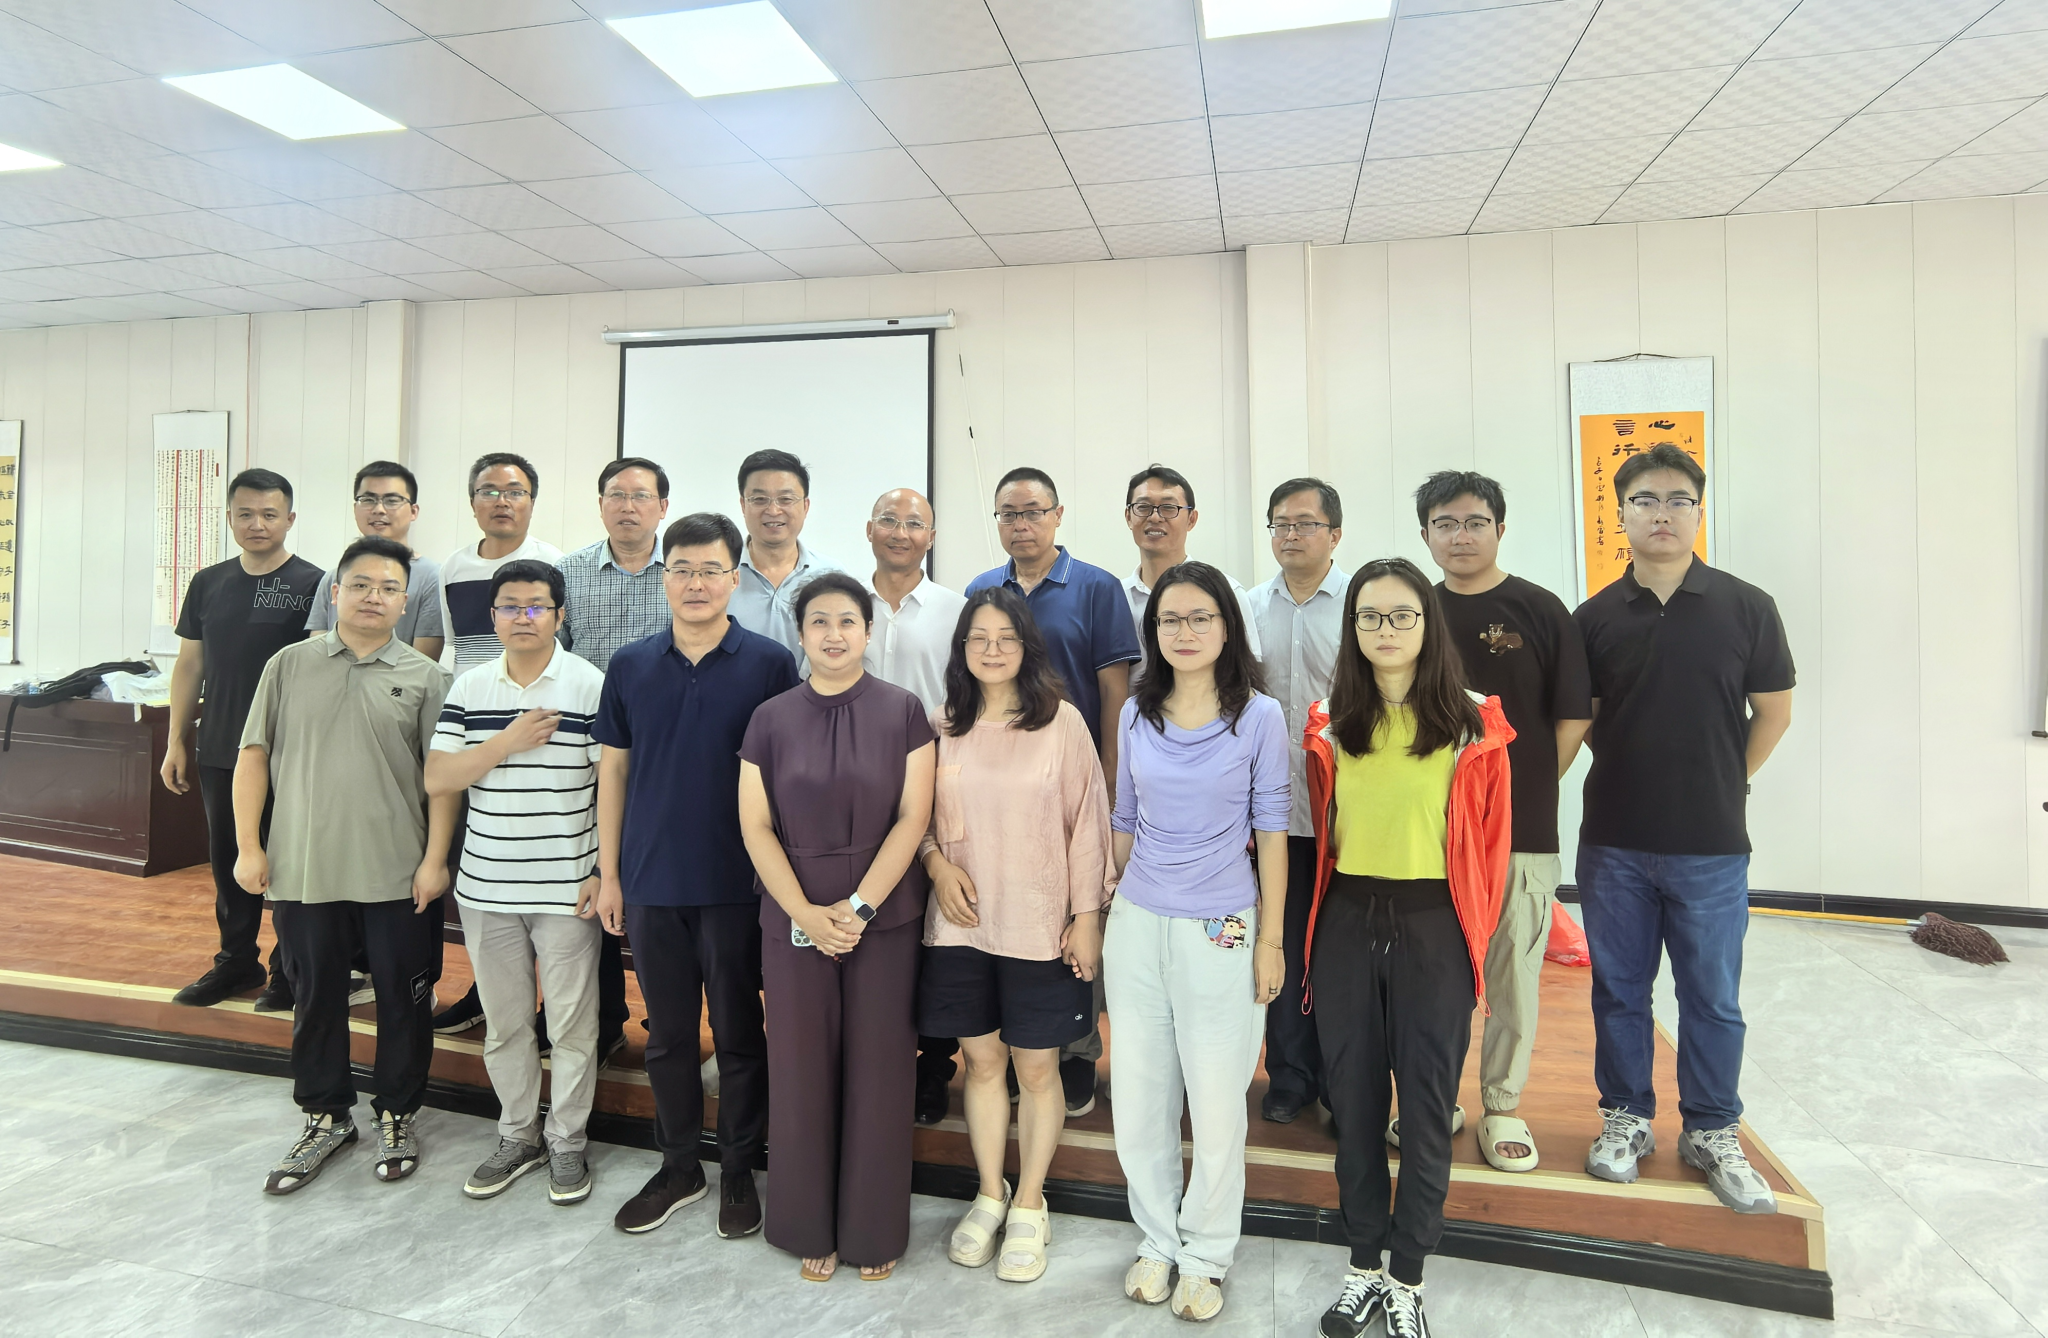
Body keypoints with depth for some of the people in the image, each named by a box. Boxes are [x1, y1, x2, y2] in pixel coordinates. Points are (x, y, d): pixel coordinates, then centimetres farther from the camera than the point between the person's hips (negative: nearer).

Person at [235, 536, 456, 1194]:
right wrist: (249, 845, 1)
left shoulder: (424, 678, 0)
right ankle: (327, 1115, 33)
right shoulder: (289, 665, 4)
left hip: (397, 875, -1)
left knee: (404, 1001, 8)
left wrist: (435, 857, -7)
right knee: (316, 998, 15)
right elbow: (254, 755, 6)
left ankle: (396, 1115, 27)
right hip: (302, 869, 2)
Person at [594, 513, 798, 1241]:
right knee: (667, 1032, 15)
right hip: (651, 881, 3)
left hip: (737, 882, -3)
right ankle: (678, 1167, 33)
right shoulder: (630, 665, 3)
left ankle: (739, 1172, 27)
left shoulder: (769, 663, -6)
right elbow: (613, 770, 7)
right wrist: (607, 873, 5)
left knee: (738, 1032, 10)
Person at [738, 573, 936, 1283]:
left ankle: (875, 1231, 26)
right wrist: (806, 913, -11)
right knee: (801, 1072, 9)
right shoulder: (772, 719, 3)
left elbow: (913, 816, -6)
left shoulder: (902, 711, -1)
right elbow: (755, 827, -1)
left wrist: (860, 906, -14)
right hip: (793, 922, 2)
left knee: (878, 1072, 7)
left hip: (885, 920, -1)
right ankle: (811, 1229, 29)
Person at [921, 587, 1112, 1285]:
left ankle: (1028, 1205, 30)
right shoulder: (942, 726, 3)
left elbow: (1087, 821, -5)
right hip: (961, 923, 3)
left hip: (1039, 927, -2)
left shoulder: (1062, 722, -7)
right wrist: (937, 863, -7)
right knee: (982, 1061, 15)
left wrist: (1086, 917, -6)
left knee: (1036, 1068, 9)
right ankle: (989, 1195, 35)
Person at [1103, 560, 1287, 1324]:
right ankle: (1158, 1242, 34)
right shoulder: (1136, 716, 4)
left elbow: (1270, 828, -3)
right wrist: (1099, 911, 13)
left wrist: (1271, 937, -4)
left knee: (1216, 1109, 6)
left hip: (1220, 934, -3)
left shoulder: (1260, 716, -5)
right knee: (1139, 1102, 12)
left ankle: (1205, 1257, 30)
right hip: (1136, 926, 4)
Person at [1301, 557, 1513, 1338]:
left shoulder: (1471, 726, -4)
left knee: (1426, 1103, 8)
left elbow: (1487, 839, 2)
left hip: (1432, 927, -2)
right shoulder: (1329, 723, 3)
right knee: (1354, 1097, 12)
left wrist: (1473, 933, 3)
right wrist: (1324, 914, 10)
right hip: (1347, 923, 2)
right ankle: (1364, 1266, 30)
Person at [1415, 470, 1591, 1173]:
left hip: (1521, 831, -1)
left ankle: (1503, 1107, 25)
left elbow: (1572, 719, 1)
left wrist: (1524, 790, 2)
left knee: (1514, 975, 8)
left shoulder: (1541, 611, -1)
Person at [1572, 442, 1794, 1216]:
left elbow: (1774, 712, 6)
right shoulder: (1594, 617, 0)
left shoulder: (1746, 609, -3)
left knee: (1712, 998, 11)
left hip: (1711, 847, -1)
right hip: (1614, 844, 1)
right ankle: (1626, 1118, 29)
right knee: (1619, 991, 12)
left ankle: (1712, 1132, 29)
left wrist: (1725, 783, 6)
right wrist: (1635, 773, 3)